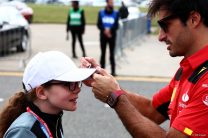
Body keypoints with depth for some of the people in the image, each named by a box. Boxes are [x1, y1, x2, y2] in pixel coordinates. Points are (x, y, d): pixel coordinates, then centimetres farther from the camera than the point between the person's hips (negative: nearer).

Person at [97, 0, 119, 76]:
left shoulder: (116, 13, 1)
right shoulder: (101, 12, 5)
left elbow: (116, 26, -3)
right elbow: (98, 24, 0)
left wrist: (110, 30, -18)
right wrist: (105, 30, -15)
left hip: (112, 36, -1)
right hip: (103, 36, 1)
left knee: (112, 54, -1)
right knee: (103, 54, 7)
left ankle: (113, 71, 1)